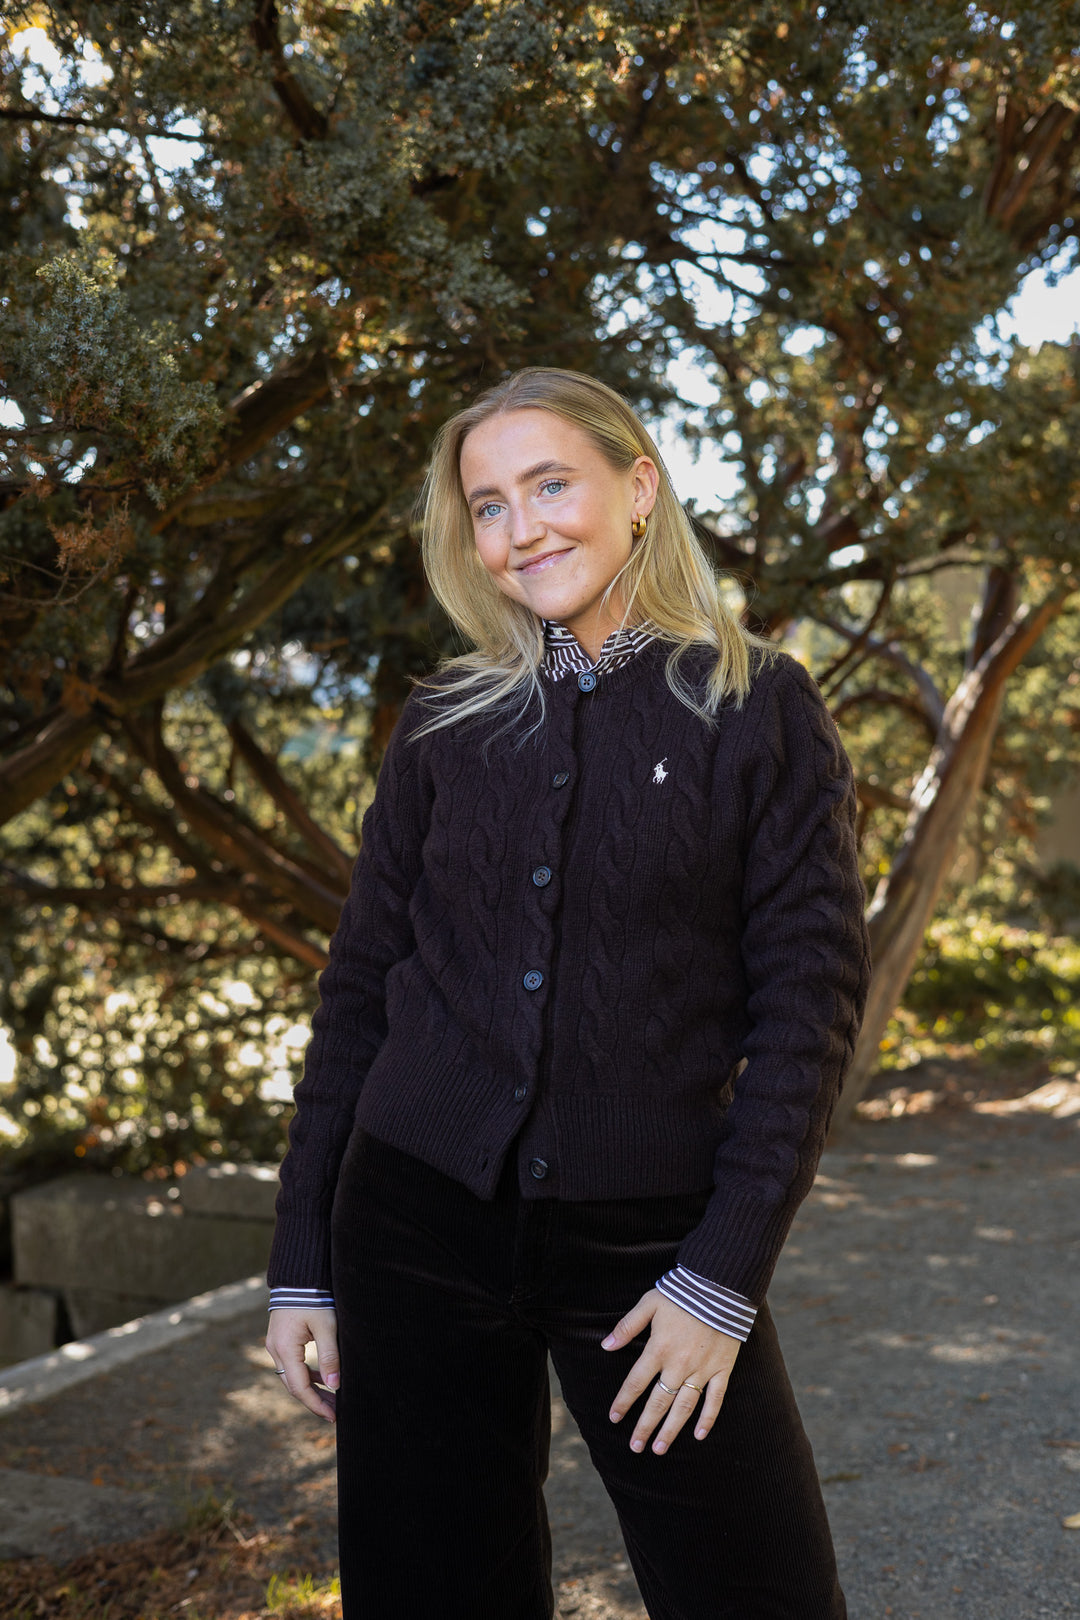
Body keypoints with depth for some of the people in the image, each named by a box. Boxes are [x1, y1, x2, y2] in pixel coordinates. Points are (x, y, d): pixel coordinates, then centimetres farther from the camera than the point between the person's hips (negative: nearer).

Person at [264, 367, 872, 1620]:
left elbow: (811, 993, -4)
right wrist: (300, 1265, 5)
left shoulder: (758, 707, 0)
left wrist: (724, 1275, -10)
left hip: (646, 1238, -2)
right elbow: (361, 984, 9)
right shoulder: (443, 725, 8)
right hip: (418, 1222, 3)